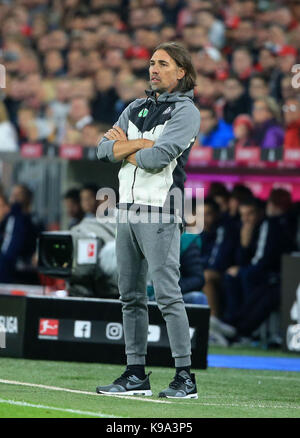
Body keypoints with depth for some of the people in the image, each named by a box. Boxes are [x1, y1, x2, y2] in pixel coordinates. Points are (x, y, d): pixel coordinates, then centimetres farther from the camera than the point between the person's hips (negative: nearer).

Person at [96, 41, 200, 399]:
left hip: (160, 212, -8)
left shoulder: (185, 111, -4)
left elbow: (158, 159, -16)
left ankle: (185, 376, -10)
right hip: (127, 208, 8)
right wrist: (139, 144, -8)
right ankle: (136, 375, 12)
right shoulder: (136, 109, 18)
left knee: (167, 295, -12)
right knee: (131, 295, 8)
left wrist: (123, 148, 0)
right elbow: (104, 149, 7)